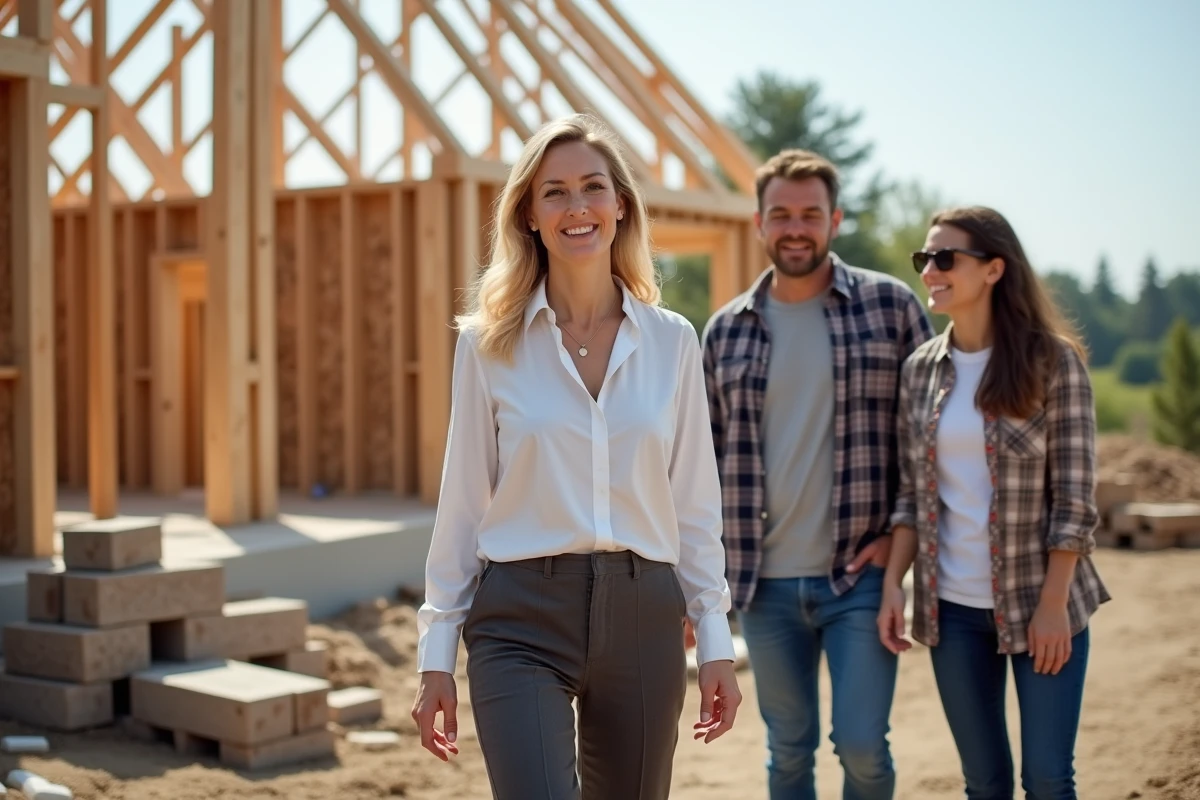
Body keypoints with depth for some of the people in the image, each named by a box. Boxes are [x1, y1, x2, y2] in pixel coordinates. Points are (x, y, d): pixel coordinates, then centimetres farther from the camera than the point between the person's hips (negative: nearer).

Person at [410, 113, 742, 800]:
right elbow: (462, 501, 3)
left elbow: (695, 503, 8)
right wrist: (437, 652, 3)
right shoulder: (489, 342, 0)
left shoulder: (672, 341, 5)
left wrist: (715, 639, 6)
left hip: (643, 615, 2)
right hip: (522, 617, -2)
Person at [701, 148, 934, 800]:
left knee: (863, 746, -3)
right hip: (764, 582, 3)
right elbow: (707, 458, 10)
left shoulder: (891, 305, -2)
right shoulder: (725, 331, 6)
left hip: (860, 576, -2)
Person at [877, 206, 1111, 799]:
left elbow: (1074, 495, -9)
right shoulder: (920, 368, 5)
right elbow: (911, 494, 8)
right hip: (952, 606, 4)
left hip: (1040, 601, -3)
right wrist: (892, 584, -1)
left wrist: (1053, 604, -13)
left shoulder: (1052, 359, -8)